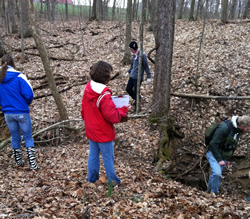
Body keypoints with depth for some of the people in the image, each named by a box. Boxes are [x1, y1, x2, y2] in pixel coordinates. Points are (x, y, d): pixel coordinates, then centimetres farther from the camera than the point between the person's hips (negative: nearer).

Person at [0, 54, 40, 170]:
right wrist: (26, 103, 4)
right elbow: (28, 94, -16)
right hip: (21, 112, -4)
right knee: (28, 137, 6)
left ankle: (18, 162, 30)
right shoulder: (19, 77, -14)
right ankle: (33, 164, 2)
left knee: (15, 137, 18)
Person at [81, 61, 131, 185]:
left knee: (93, 154, 21)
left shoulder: (87, 89, -5)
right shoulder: (104, 95, -29)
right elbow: (111, 116, -25)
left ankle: (91, 178, 35)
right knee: (108, 157, 10)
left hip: (90, 131, 7)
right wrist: (124, 110, -12)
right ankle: (112, 181, 26)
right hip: (103, 133, -7)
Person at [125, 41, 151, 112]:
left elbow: (146, 66, -12)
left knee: (136, 92, -2)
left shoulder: (142, 55, -15)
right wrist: (128, 72, 24)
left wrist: (148, 77, -12)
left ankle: (137, 107, 14)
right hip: (132, 76, 8)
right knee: (128, 89, 14)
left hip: (138, 77, -8)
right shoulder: (134, 55, 7)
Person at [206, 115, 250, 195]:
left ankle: (209, 192, 25)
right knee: (217, 173, -22)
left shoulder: (238, 131, 2)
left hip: (223, 156, 8)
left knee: (215, 174, 12)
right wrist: (219, 160, -25)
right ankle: (214, 193, -7)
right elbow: (213, 144, -26)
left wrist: (228, 159, 14)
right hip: (214, 154, -8)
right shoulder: (224, 128, -26)